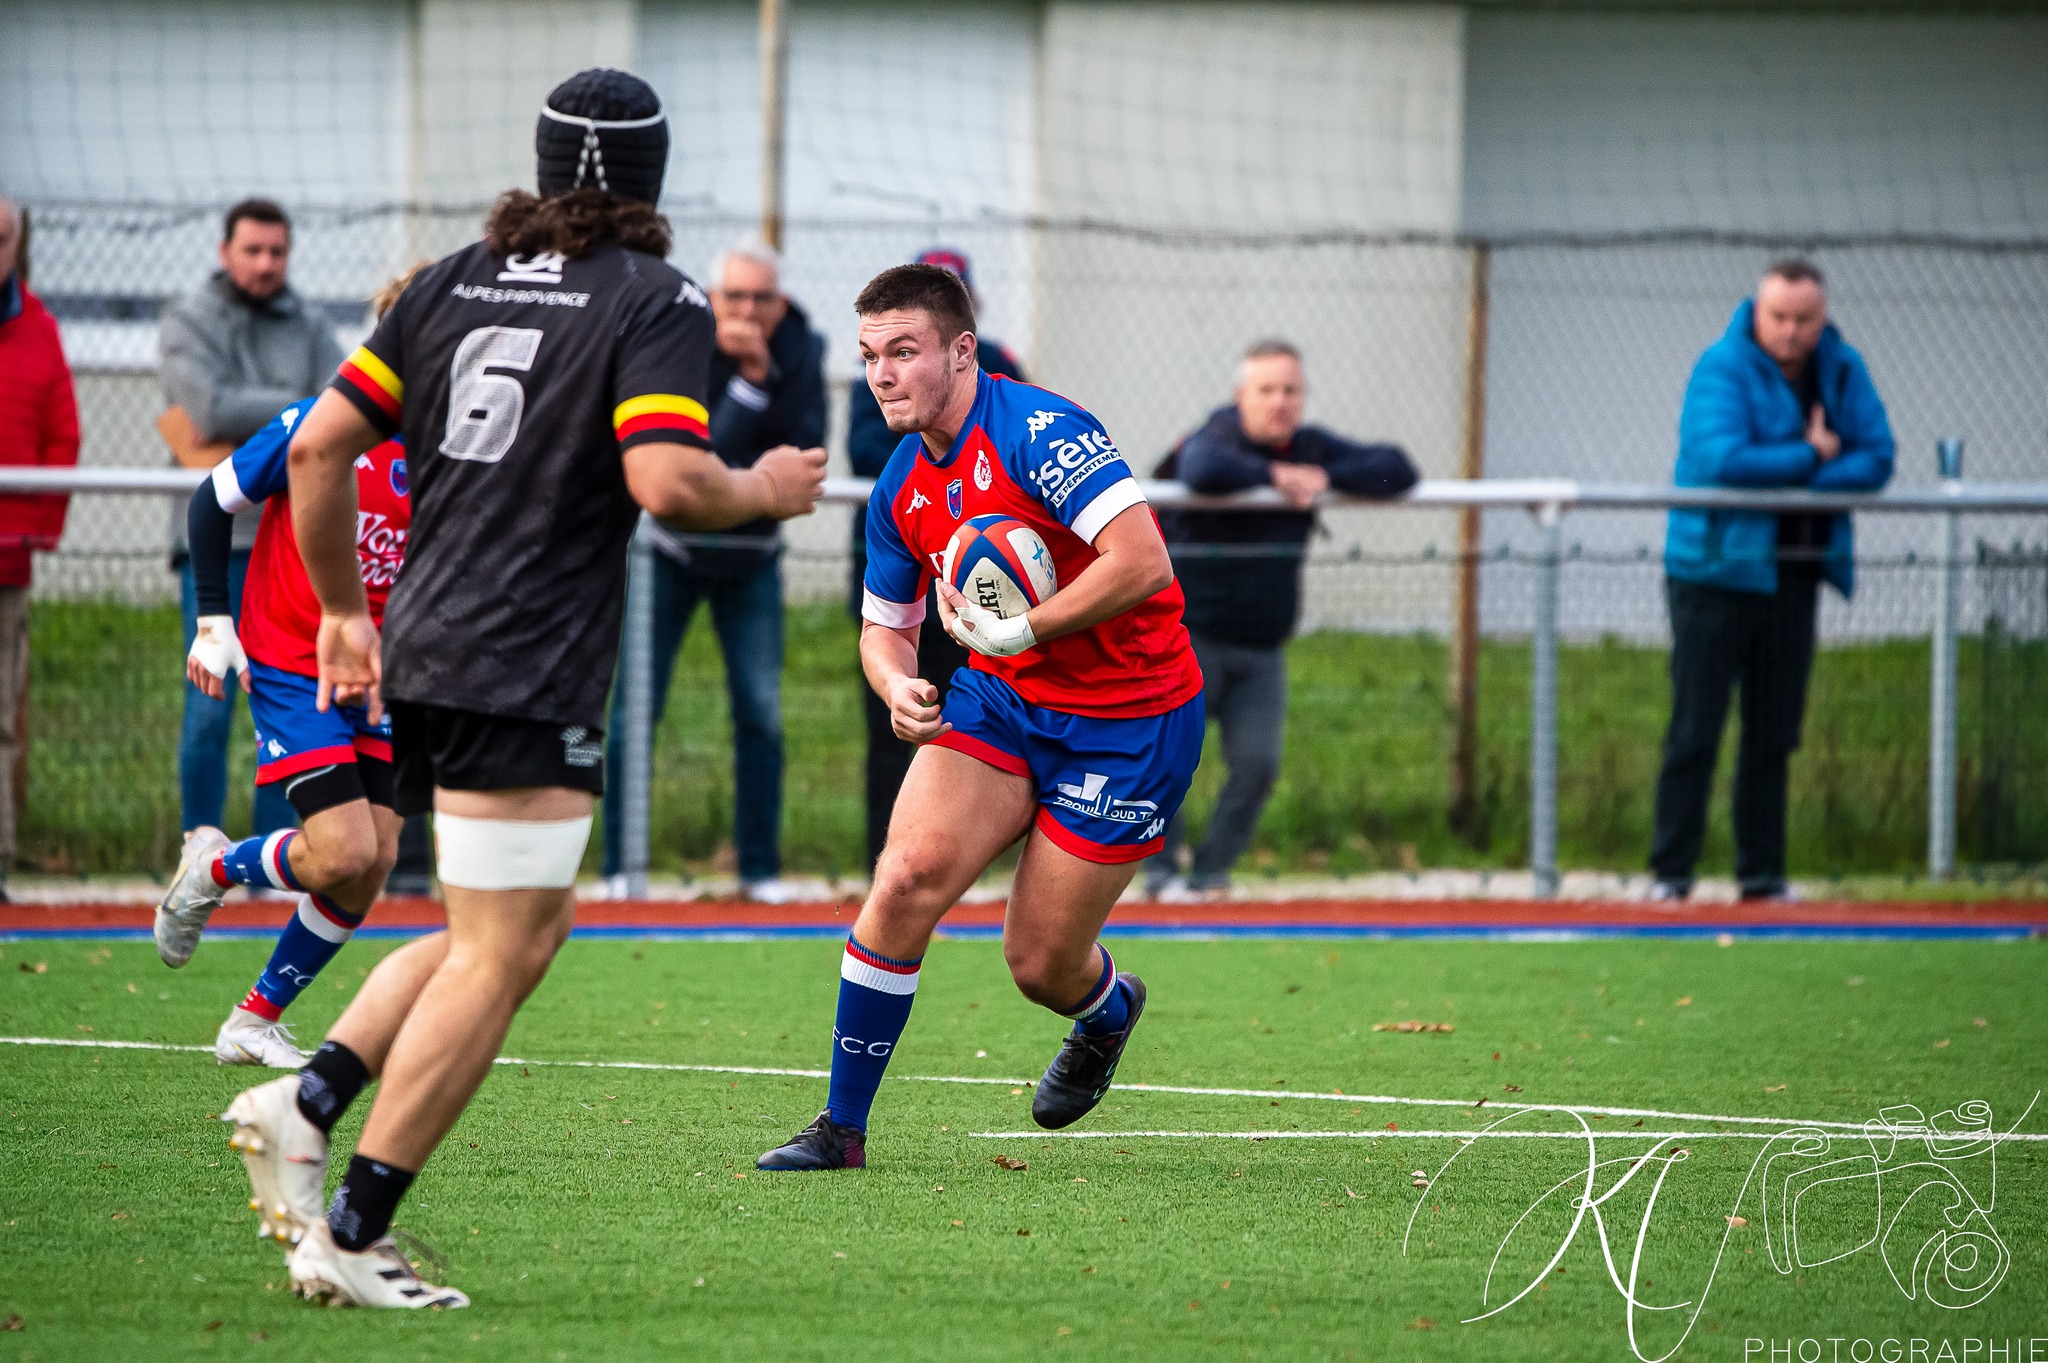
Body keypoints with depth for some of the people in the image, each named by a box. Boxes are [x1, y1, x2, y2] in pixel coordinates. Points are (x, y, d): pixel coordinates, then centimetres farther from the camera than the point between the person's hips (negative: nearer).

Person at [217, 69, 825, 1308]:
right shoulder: (658, 301, -6)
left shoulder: (456, 280, 12)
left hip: (418, 654, 8)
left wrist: (342, 610, 21)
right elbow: (666, 481, -21)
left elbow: (320, 445, 11)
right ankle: (351, 1235, -6)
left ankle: (308, 1100, 6)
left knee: (532, 925, 20)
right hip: (528, 679, -8)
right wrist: (764, 493, 0)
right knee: (496, 958, -2)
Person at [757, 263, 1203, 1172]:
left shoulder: (1036, 430, -22)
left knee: (1041, 966, 0)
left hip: (1130, 716, -6)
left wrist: (1019, 632, -29)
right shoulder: (901, 490, 2)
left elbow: (1143, 561, -30)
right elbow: (884, 625, 14)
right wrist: (899, 687, -10)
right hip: (1003, 699, 6)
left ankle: (1108, 1011, 41)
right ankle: (842, 1129, -6)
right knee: (907, 876, -16)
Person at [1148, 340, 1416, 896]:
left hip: (1261, 650, 4)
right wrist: (1272, 474, -26)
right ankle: (1159, 866, 4)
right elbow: (1204, 469, -37)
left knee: (1257, 763, -9)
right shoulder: (1216, 439, -11)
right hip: (1190, 636, -4)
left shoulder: (1313, 448, 7)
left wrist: (1326, 478, -12)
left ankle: (1212, 871, 4)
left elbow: (1399, 470, 1)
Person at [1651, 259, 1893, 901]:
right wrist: (1812, 457, -12)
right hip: (1716, 568, -5)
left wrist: (1787, 479, -15)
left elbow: (1876, 460, -1)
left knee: (1774, 734, 8)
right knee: (1695, 729, -5)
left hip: (1794, 576, 5)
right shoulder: (1722, 367, -11)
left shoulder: (1843, 371, 6)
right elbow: (1723, 459, -24)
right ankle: (1670, 872, -2)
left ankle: (1763, 874, 14)